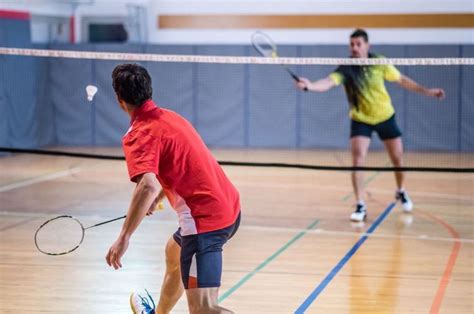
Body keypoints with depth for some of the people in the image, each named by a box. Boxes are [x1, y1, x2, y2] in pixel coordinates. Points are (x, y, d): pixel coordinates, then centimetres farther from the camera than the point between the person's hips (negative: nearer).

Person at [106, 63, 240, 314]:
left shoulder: (139, 134, -15)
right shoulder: (168, 116, 12)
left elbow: (148, 186, -30)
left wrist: (123, 238, -28)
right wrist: (158, 198, 35)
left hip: (205, 219, -10)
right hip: (229, 207, 10)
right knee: (174, 253, 37)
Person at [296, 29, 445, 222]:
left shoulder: (379, 63, -14)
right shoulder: (346, 69, -22)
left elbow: (401, 80, 1)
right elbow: (328, 82, -40)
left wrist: (427, 91, 3)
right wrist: (309, 85, -61)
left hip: (385, 117, 2)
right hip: (360, 120, -2)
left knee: (398, 159, 9)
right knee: (357, 160, -18)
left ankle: (401, 192, 38)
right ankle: (360, 206, -10)